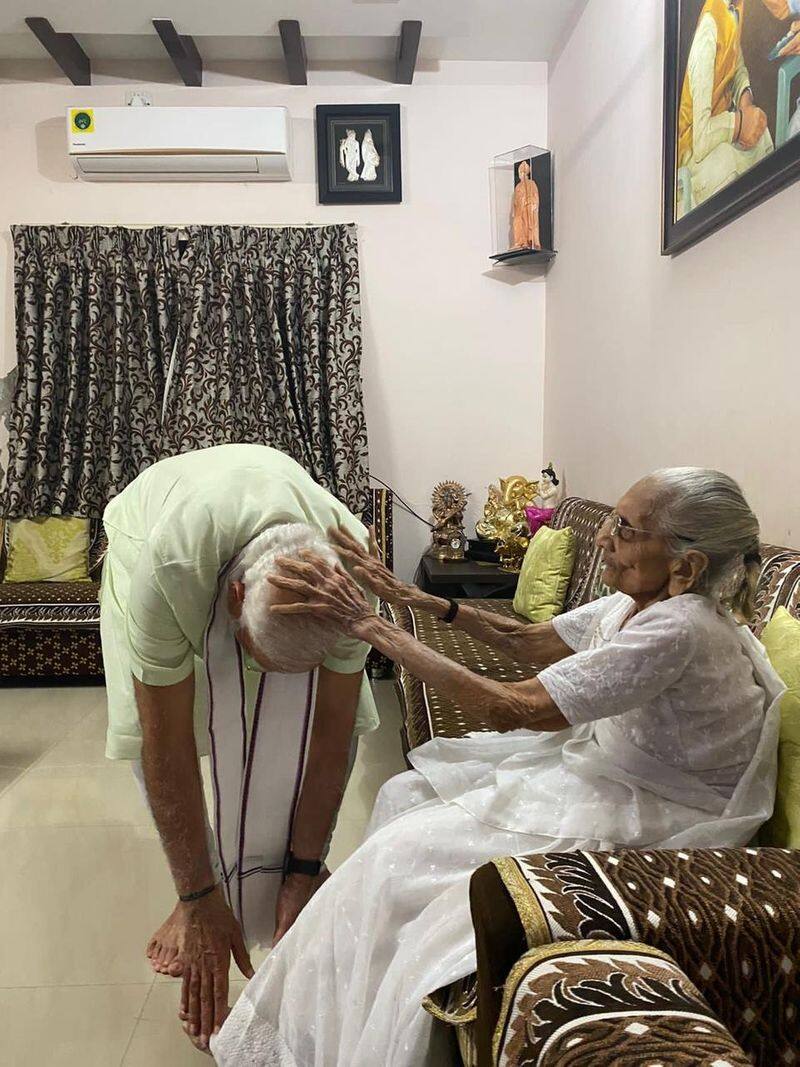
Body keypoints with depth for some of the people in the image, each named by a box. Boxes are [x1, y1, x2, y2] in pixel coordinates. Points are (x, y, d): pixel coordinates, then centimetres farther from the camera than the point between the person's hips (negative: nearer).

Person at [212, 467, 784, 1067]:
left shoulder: (678, 631, -31)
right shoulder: (638, 602, -2)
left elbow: (506, 709, -32)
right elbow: (529, 641, 6)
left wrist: (369, 624, -29)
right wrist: (411, 597, -4)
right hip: (602, 761, 9)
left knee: (406, 850, -12)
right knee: (407, 793, 2)